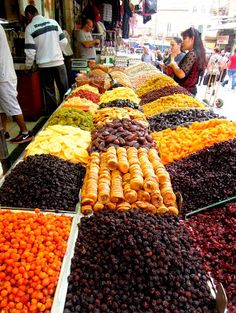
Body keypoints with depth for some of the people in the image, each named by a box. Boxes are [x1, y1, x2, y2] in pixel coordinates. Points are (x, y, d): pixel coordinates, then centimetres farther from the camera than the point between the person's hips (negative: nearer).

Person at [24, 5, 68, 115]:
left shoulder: (29, 28, -5)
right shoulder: (53, 22, 2)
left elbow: (30, 51, -7)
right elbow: (64, 42, 1)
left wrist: (28, 66, 7)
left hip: (44, 64, -2)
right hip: (58, 61, 2)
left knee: (49, 91, 10)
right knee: (64, 89, 13)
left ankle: (52, 113, 18)